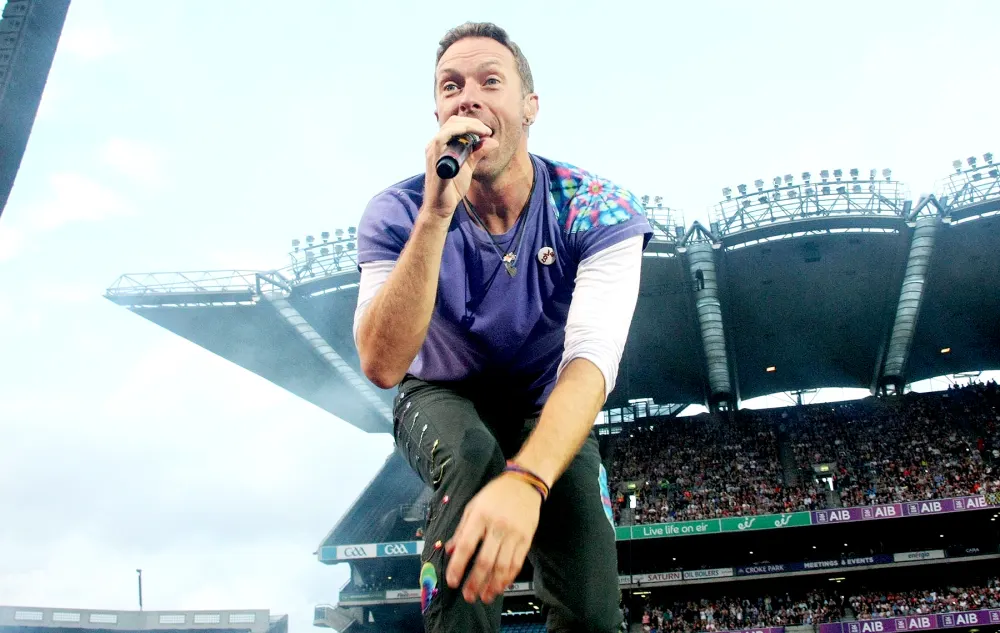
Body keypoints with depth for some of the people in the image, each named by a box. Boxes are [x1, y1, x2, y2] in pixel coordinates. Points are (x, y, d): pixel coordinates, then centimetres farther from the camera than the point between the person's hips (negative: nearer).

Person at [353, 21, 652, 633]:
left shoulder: (598, 211, -22)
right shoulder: (398, 214, -20)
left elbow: (592, 359, -35)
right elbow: (382, 366, -33)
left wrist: (526, 479, -54)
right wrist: (436, 213, -42)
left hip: (544, 404, 0)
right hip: (442, 398, 0)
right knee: (472, 457, -36)